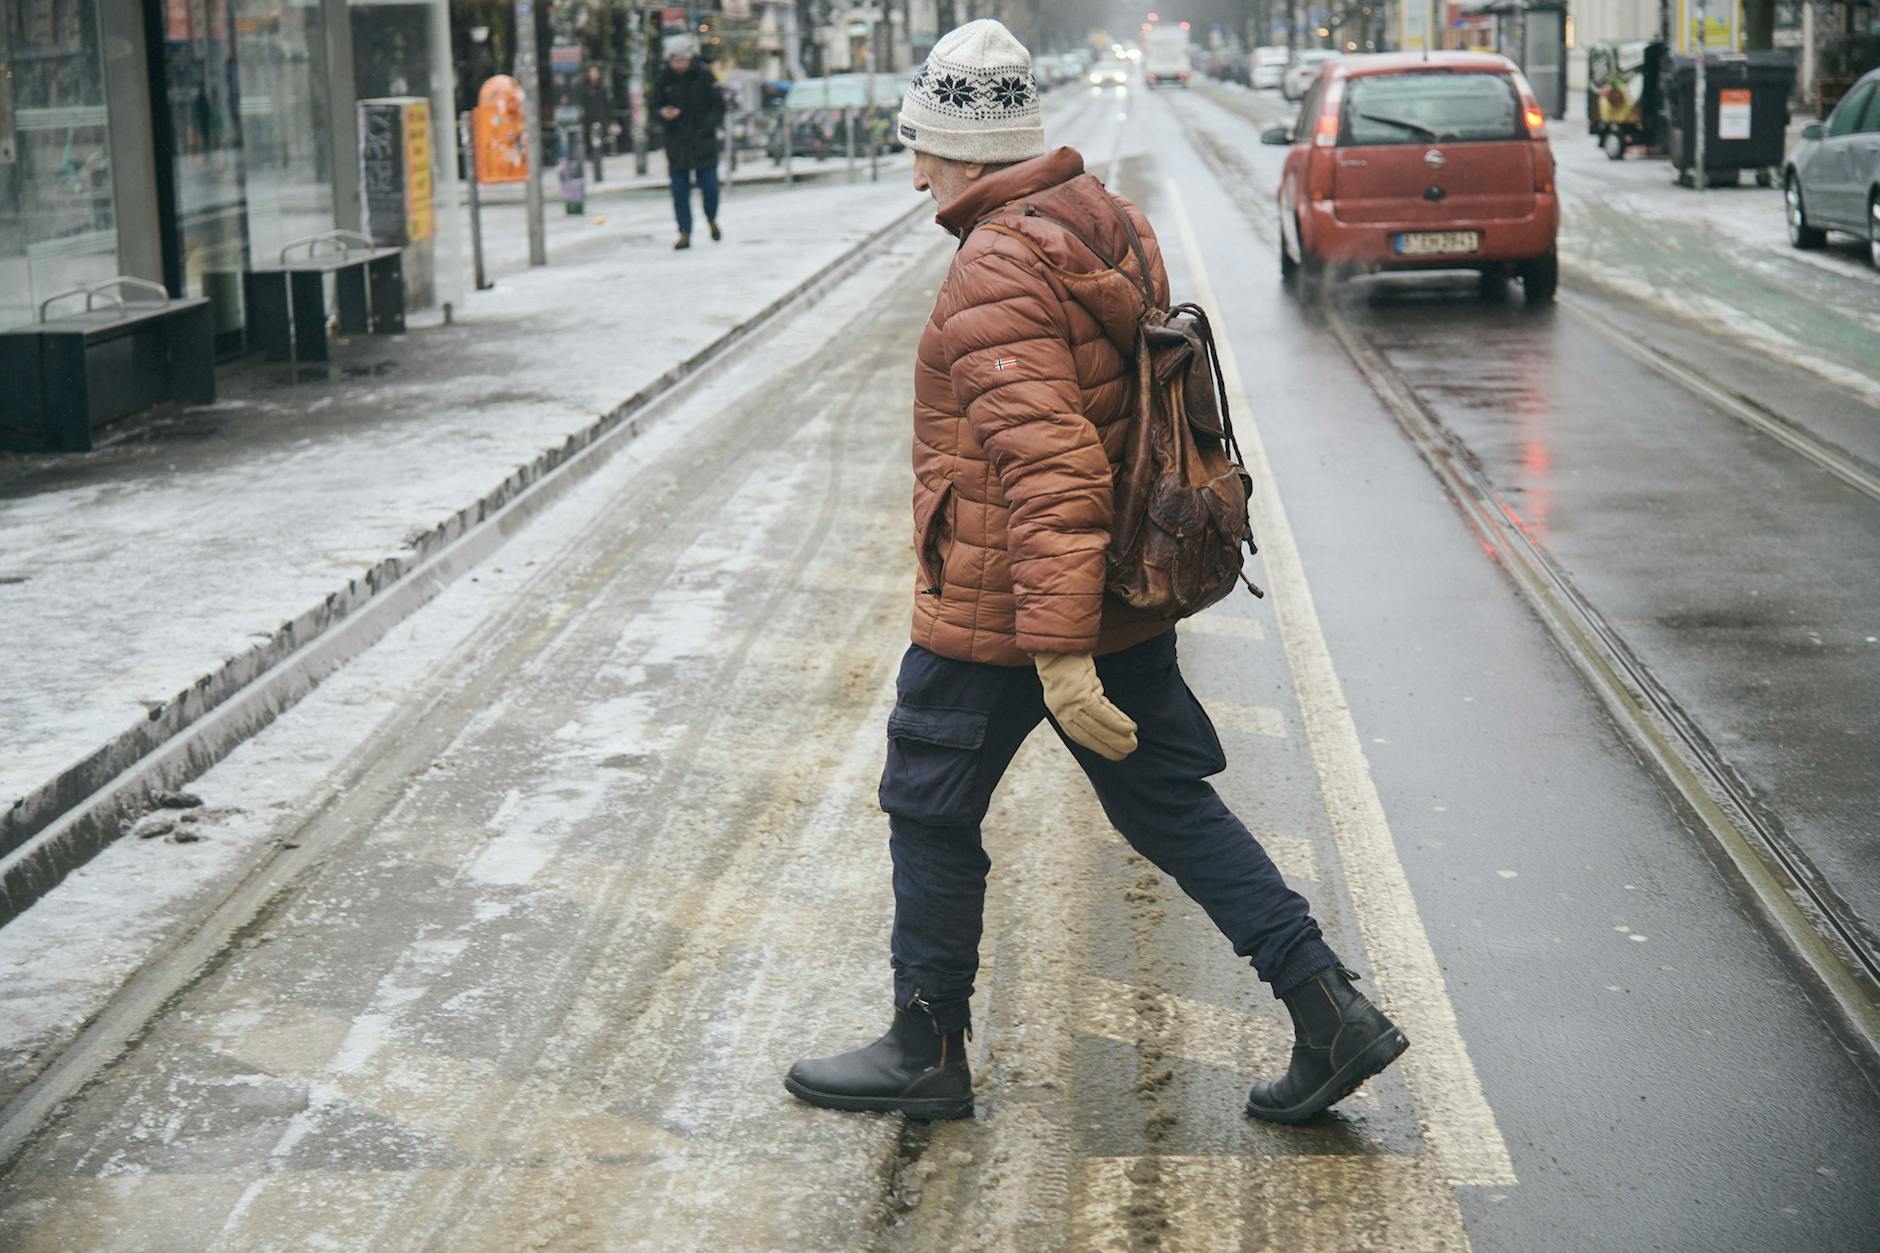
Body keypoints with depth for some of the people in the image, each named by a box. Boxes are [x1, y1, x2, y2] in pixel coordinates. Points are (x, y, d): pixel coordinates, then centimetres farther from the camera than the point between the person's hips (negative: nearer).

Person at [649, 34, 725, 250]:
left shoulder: (704, 76, -6)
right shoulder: (665, 78, 1)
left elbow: (718, 106, -1)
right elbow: (656, 105, 10)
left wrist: (707, 125, -14)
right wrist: (663, 113, -13)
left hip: (703, 141, -2)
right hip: (676, 142, 2)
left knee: (709, 184, -2)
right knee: (679, 189, -1)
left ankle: (712, 220, 26)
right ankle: (684, 233, 5)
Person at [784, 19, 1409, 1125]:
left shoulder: (997, 276, -21)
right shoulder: (1118, 227, 7)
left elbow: (1050, 471, -29)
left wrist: (1059, 657, -30)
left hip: (1000, 616, -8)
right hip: (1130, 598, 9)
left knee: (930, 814, 10)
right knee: (1169, 806, 14)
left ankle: (927, 1052, 23)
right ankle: (1331, 1011, 10)